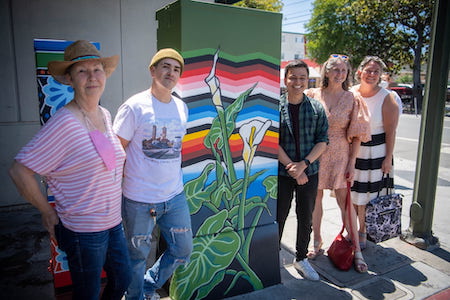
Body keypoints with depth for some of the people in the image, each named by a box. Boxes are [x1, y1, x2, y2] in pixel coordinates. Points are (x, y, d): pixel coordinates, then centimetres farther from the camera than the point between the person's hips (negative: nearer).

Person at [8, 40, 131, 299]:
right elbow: (20, 171, -20)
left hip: (113, 223, 7)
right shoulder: (65, 122, -21)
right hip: (83, 231, -7)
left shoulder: (105, 115, 2)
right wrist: (48, 212, -11)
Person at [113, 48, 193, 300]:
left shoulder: (182, 108, 5)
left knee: (183, 251, 17)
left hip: (175, 196, 6)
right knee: (138, 257, 13)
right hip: (140, 200, -5)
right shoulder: (135, 107, -12)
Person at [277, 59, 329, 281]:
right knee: (278, 216, 9)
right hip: (281, 173, -2)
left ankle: (301, 258, 32)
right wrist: (291, 167, -14)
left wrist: (304, 164, -13)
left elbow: (323, 141, 0)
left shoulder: (317, 108, 3)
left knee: (306, 218, 12)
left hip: (310, 172, 3)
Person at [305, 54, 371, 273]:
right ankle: (317, 242, 28)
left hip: (340, 155, -1)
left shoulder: (351, 99, 0)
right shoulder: (312, 95, -1)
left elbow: (356, 135, 1)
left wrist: (352, 162, -4)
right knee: (315, 199, 10)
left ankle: (356, 249, 16)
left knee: (345, 201, 3)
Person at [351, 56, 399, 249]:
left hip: (375, 153, -3)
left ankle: (363, 232, 25)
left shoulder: (387, 98, -8)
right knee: (351, 194, 11)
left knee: (368, 195, 5)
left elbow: (391, 132, -8)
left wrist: (389, 158, -10)